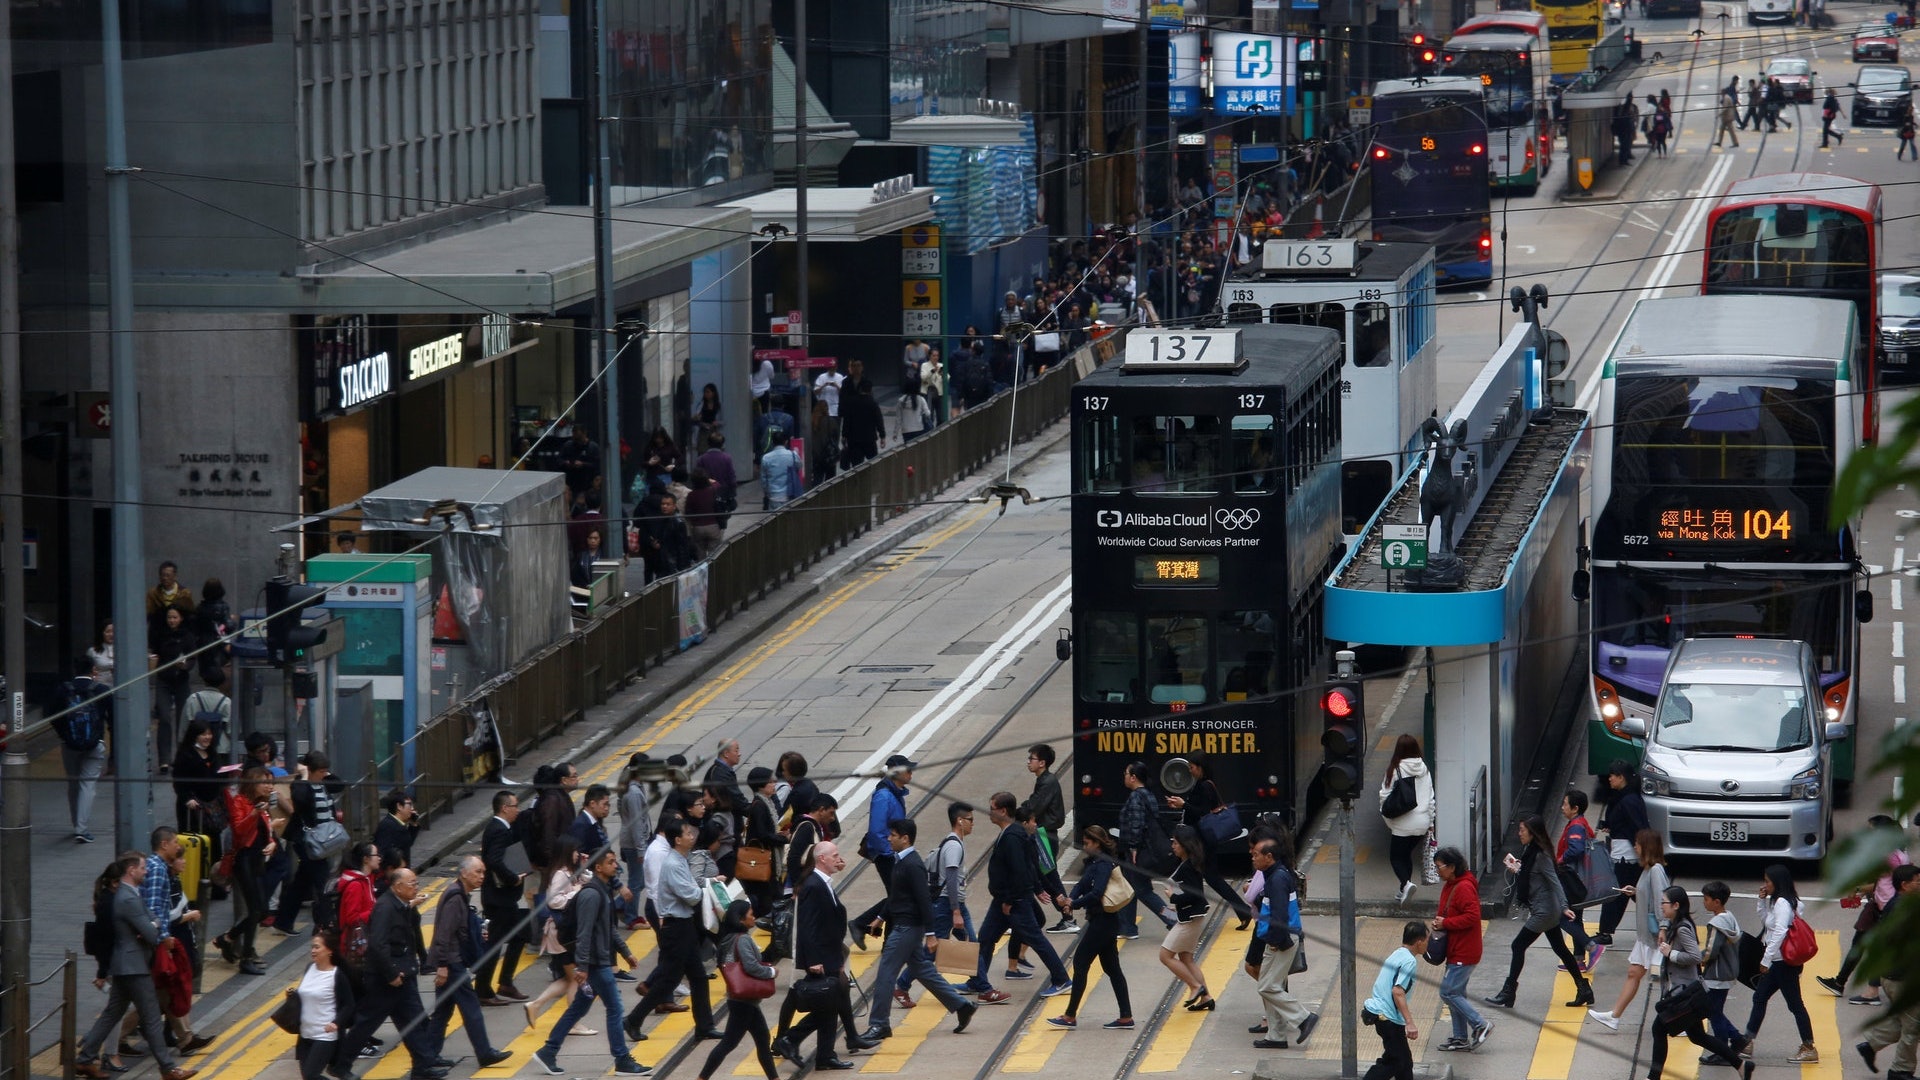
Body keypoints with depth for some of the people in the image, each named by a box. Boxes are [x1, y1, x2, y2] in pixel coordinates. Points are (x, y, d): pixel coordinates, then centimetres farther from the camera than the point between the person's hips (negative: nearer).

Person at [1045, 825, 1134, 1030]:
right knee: (1111, 968, 11)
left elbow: (1096, 894, -26)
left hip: (1102, 920, -10)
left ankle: (1070, 1017, 0)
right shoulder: (1094, 862, 14)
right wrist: (1072, 899, -10)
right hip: (1105, 921, 10)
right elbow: (1082, 884, 10)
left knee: (1081, 963, -5)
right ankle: (1126, 1018, 13)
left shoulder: (1103, 864, -16)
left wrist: (1075, 905, -16)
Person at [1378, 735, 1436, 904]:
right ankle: (1404, 890, 24)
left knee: (1396, 857, 4)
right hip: (1422, 823, 5)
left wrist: (1386, 815, 7)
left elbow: (1385, 795, -9)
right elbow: (1430, 797, 8)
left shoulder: (1395, 770, -12)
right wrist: (1430, 822, 17)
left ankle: (1406, 883, -20)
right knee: (1406, 855, 21)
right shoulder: (1424, 770, 2)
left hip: (1403, 825, -5)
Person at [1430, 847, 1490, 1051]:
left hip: (1464, 953, -11)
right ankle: (1461, 1038, 20)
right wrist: (1438, 922, 2)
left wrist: (1445, 923, -20)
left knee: (1448, 992, -9)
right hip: (1456, 950, 11)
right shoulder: (1450, 886, 12)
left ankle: (1481, 1025, -2)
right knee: (1456, 993, 13)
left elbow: (1472, 917, -26)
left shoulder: (1464, 888, -20)